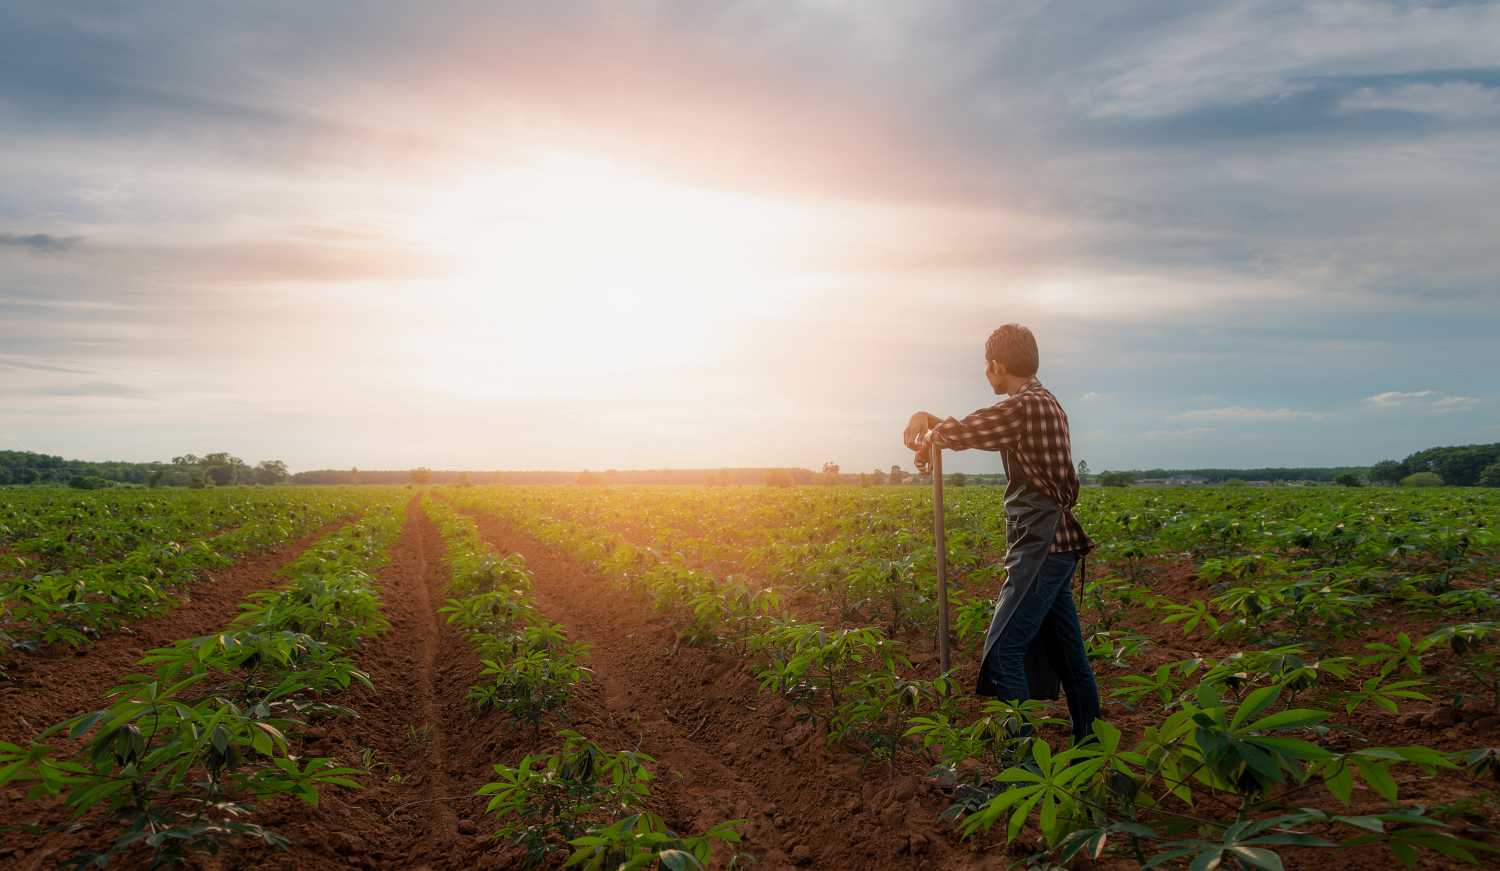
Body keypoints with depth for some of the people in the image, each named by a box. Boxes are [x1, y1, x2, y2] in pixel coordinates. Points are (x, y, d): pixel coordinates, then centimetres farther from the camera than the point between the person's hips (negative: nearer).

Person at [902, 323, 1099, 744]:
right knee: (1066, 653, 15)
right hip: (1057, 545, 10)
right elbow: (979, 429, 20)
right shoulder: (1044, 402, 16)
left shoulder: (1025, 406, -15)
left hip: (1041, 547, -10)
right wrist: (927, 418, 8)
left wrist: (929, 437, 7)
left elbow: (957, 433, -16)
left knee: (1003, 651, -10)